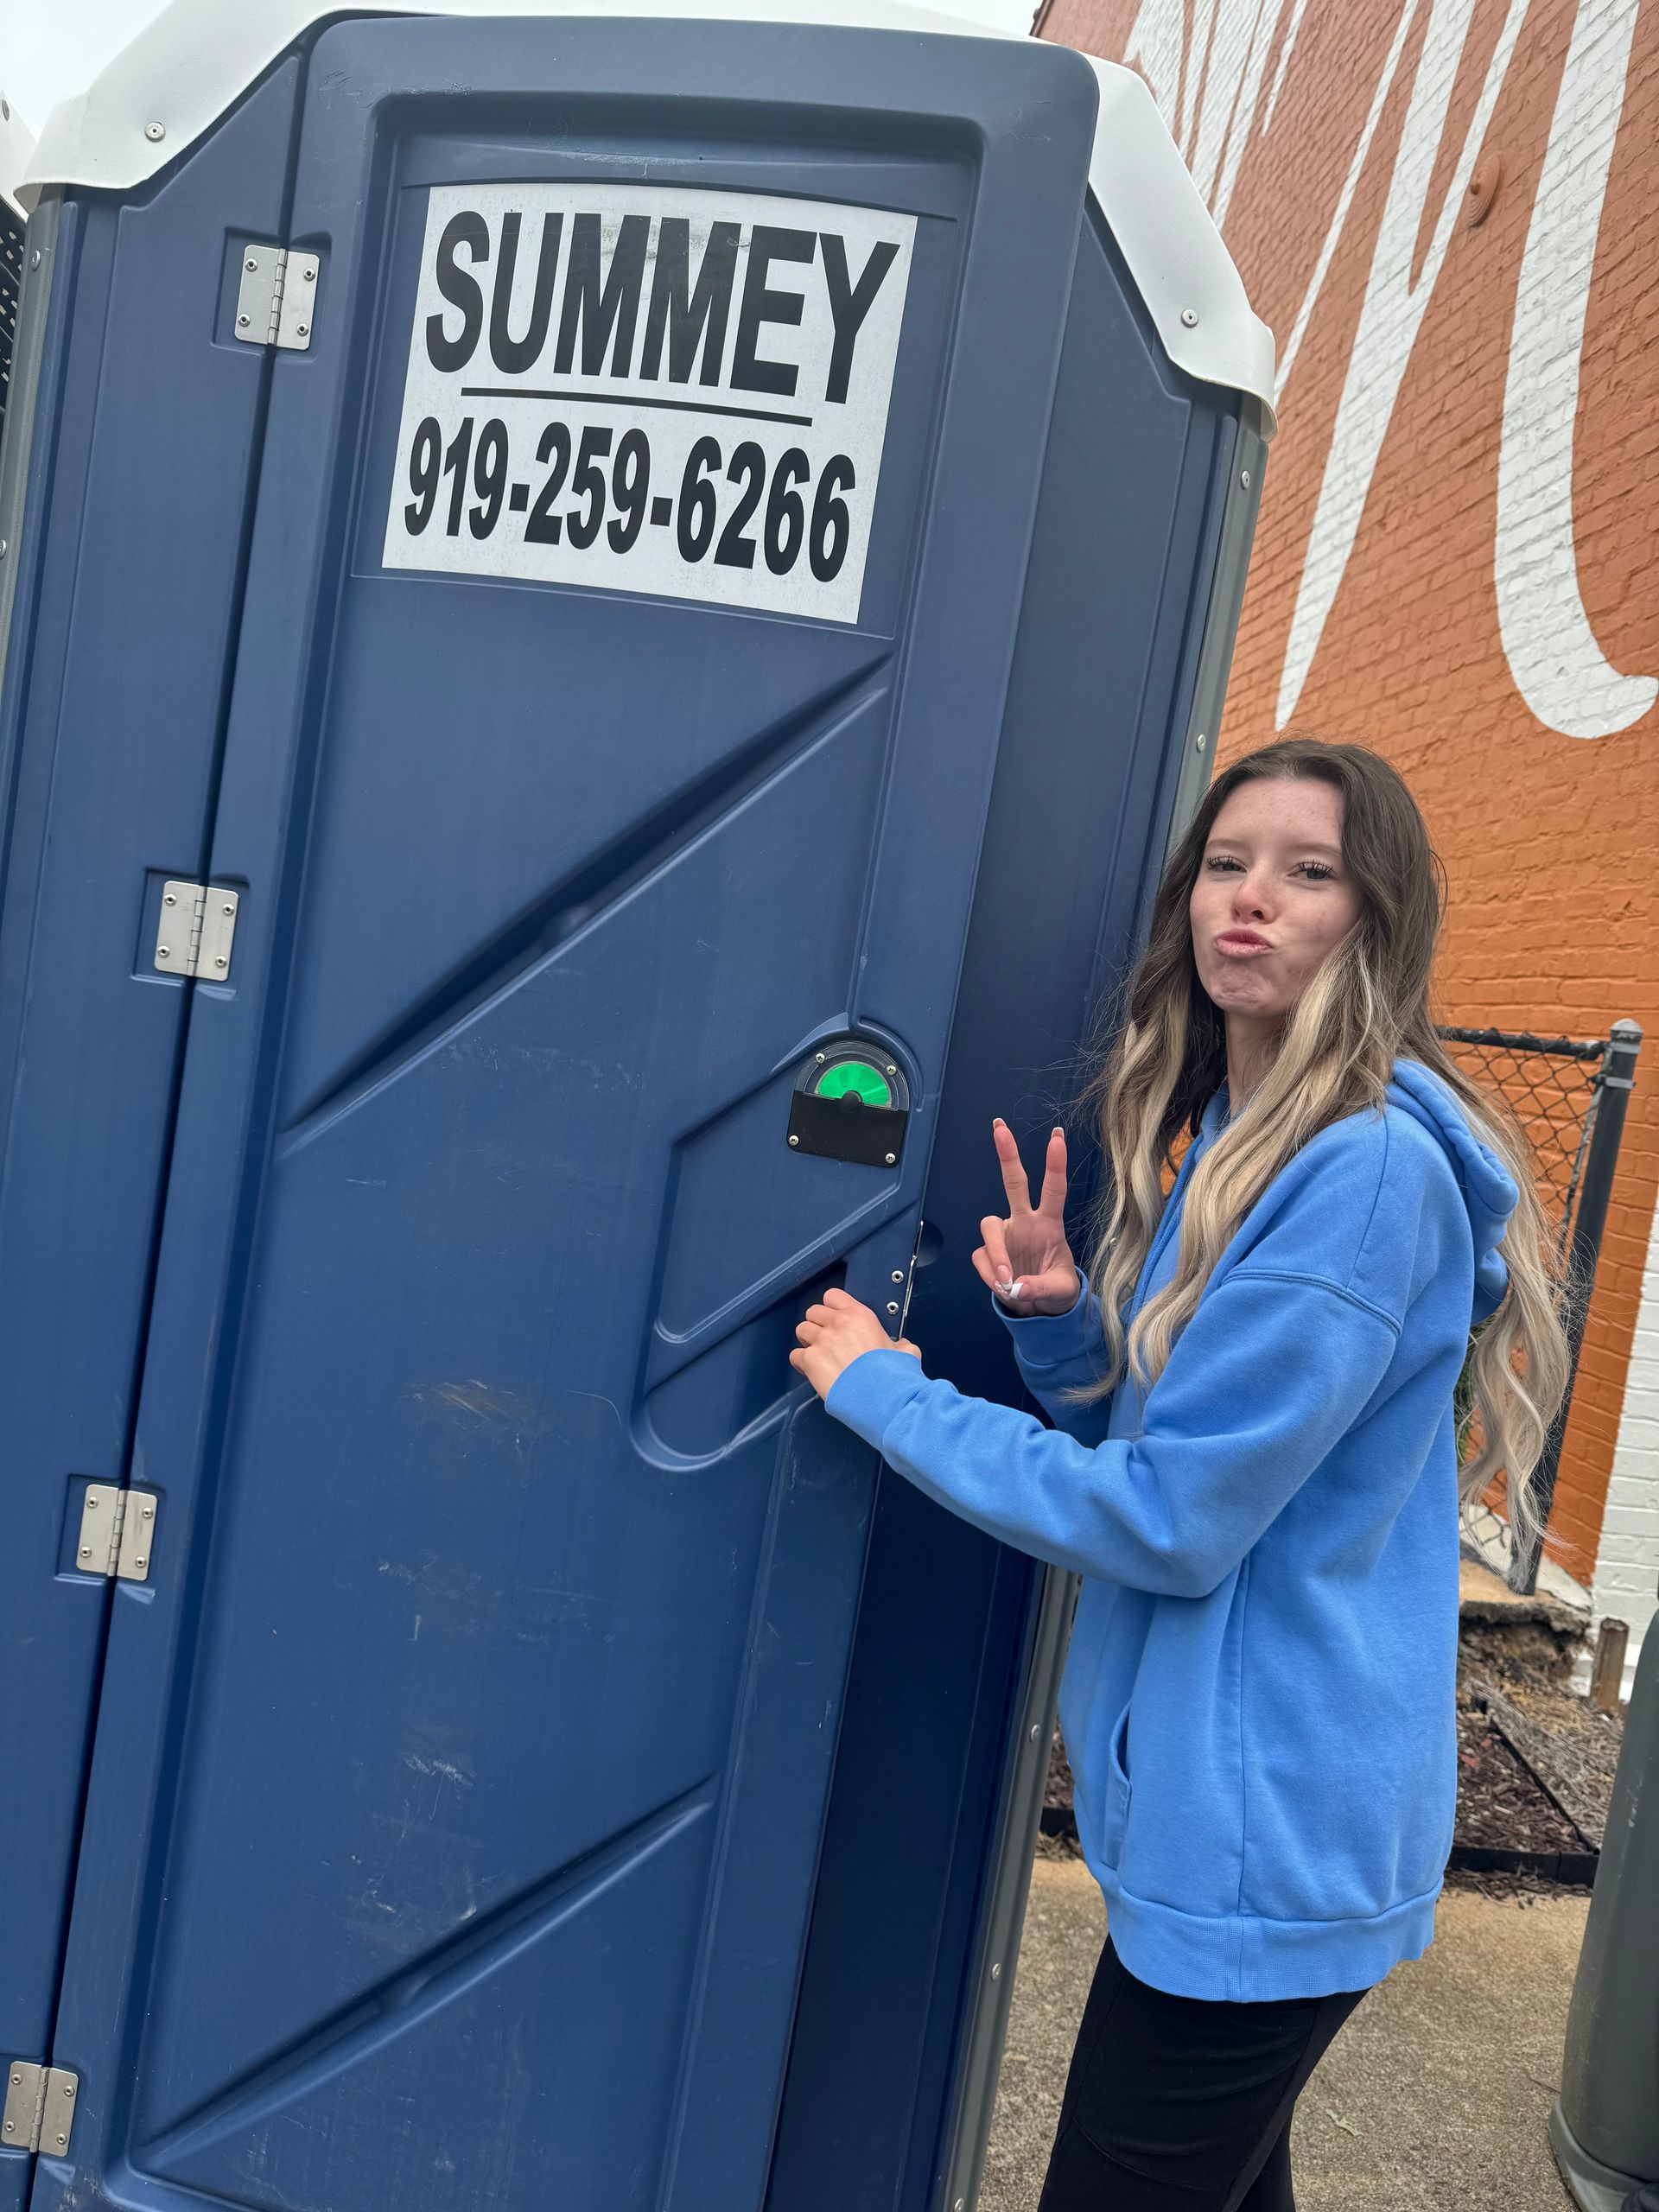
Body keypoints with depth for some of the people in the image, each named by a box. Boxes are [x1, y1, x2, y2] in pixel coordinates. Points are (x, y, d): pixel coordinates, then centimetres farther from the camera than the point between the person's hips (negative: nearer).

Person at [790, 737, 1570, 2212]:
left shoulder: (1371, 1171, -23)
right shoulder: (1217, 1134, 6)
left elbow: (1171, 1520, -23)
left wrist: (882, 1391, -14)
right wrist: (1058, 1314, -8)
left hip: (1271, 1823, -8)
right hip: (1209, 1791, 9)